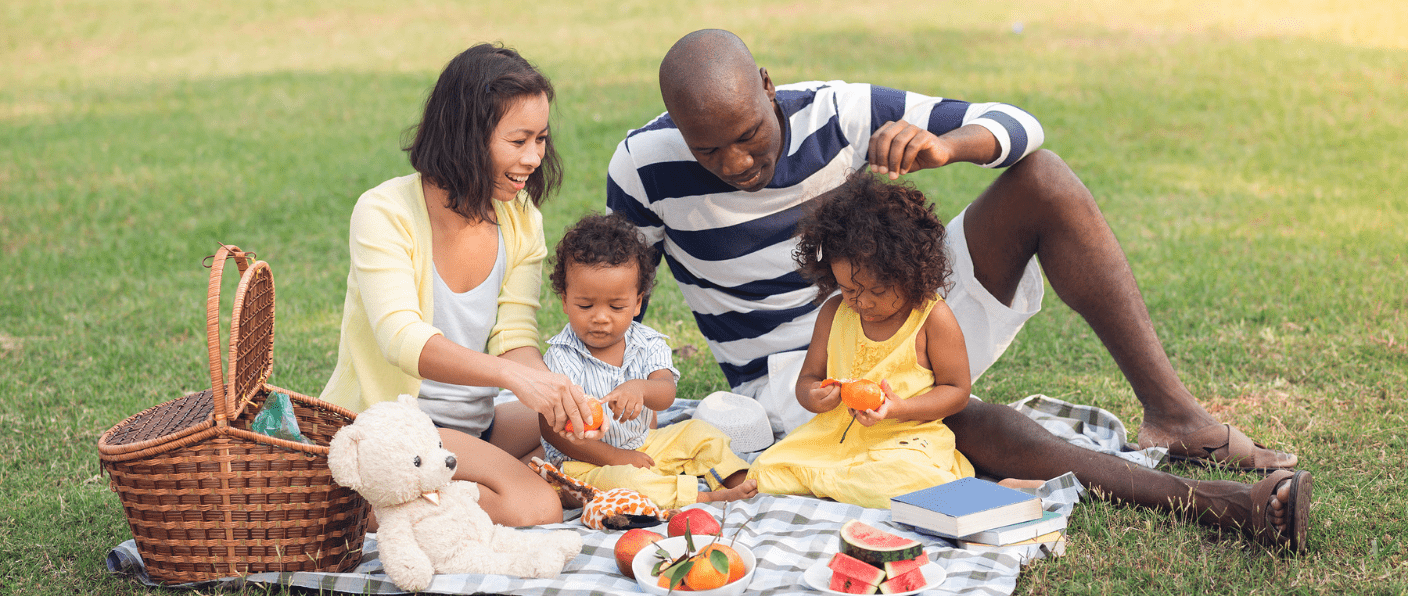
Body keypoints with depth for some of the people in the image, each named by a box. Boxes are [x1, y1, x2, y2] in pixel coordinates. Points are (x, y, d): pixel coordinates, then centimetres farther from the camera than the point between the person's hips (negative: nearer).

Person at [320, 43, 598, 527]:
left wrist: (555, 392, -27)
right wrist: (512, 374, -45)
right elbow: (402, 338, -29)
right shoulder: (384, 214, -16)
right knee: (533, 508, -28)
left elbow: (515, 336, -3)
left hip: (474, 425, 8)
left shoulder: (520, 217, 3)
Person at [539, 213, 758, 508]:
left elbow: (666, 393, -19)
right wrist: (612, 457, -21)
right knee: (621, 479, -35)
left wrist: (639, 389, -44)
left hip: (642, 445, 6)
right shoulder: (560, 358, -13)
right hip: (586, 462, -6)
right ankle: (705, 497, -31)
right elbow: (552, 429, -15)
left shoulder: (647, 344, -2)